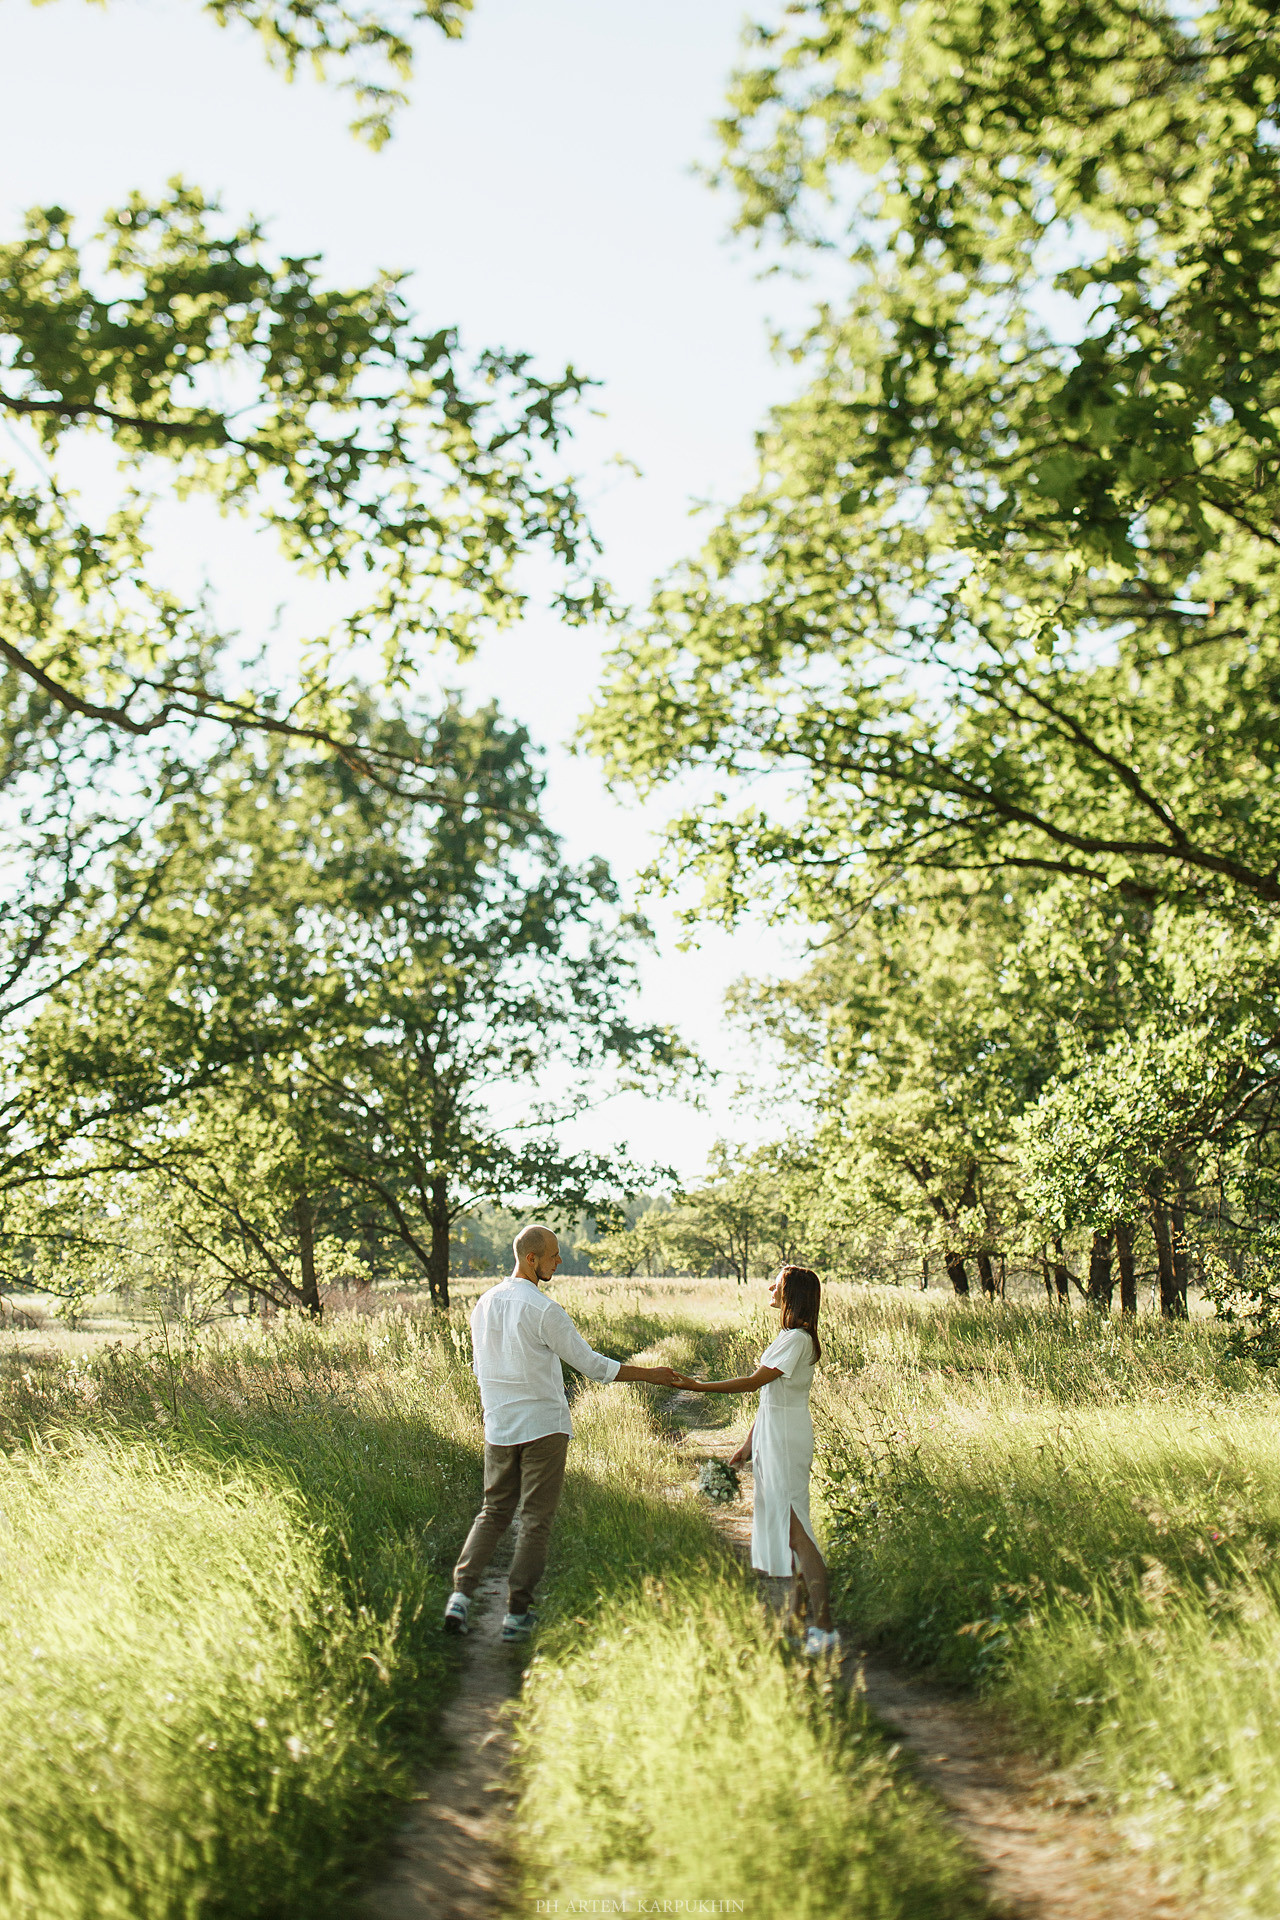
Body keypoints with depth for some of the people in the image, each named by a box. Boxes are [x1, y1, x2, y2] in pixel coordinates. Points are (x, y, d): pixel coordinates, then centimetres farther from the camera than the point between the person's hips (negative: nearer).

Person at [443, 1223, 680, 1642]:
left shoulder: (484, 1304, 6)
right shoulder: (543, 1311, -15)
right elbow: (591, 1363, -11)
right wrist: (648, 1374, -3)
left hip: (498, 1429, 6)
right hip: (543, 1427, -6)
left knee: (493, 1513, 15)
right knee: (536, 1521, 3)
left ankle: (461, 1593, 0)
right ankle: (517, 1613, 5)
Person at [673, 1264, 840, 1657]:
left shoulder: (798, 1339, -16)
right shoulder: (788, 1336, 15)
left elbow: (755, 1381, -22)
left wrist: (699, 1386, -21)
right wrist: (749, 1443, 19)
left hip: (787, 1440, -10)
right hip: (771, 1438, 10)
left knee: (795, 1529, -10)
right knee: (780, 1524, 13)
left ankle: (824, 1628, -9)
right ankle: (796, 1616, 20)